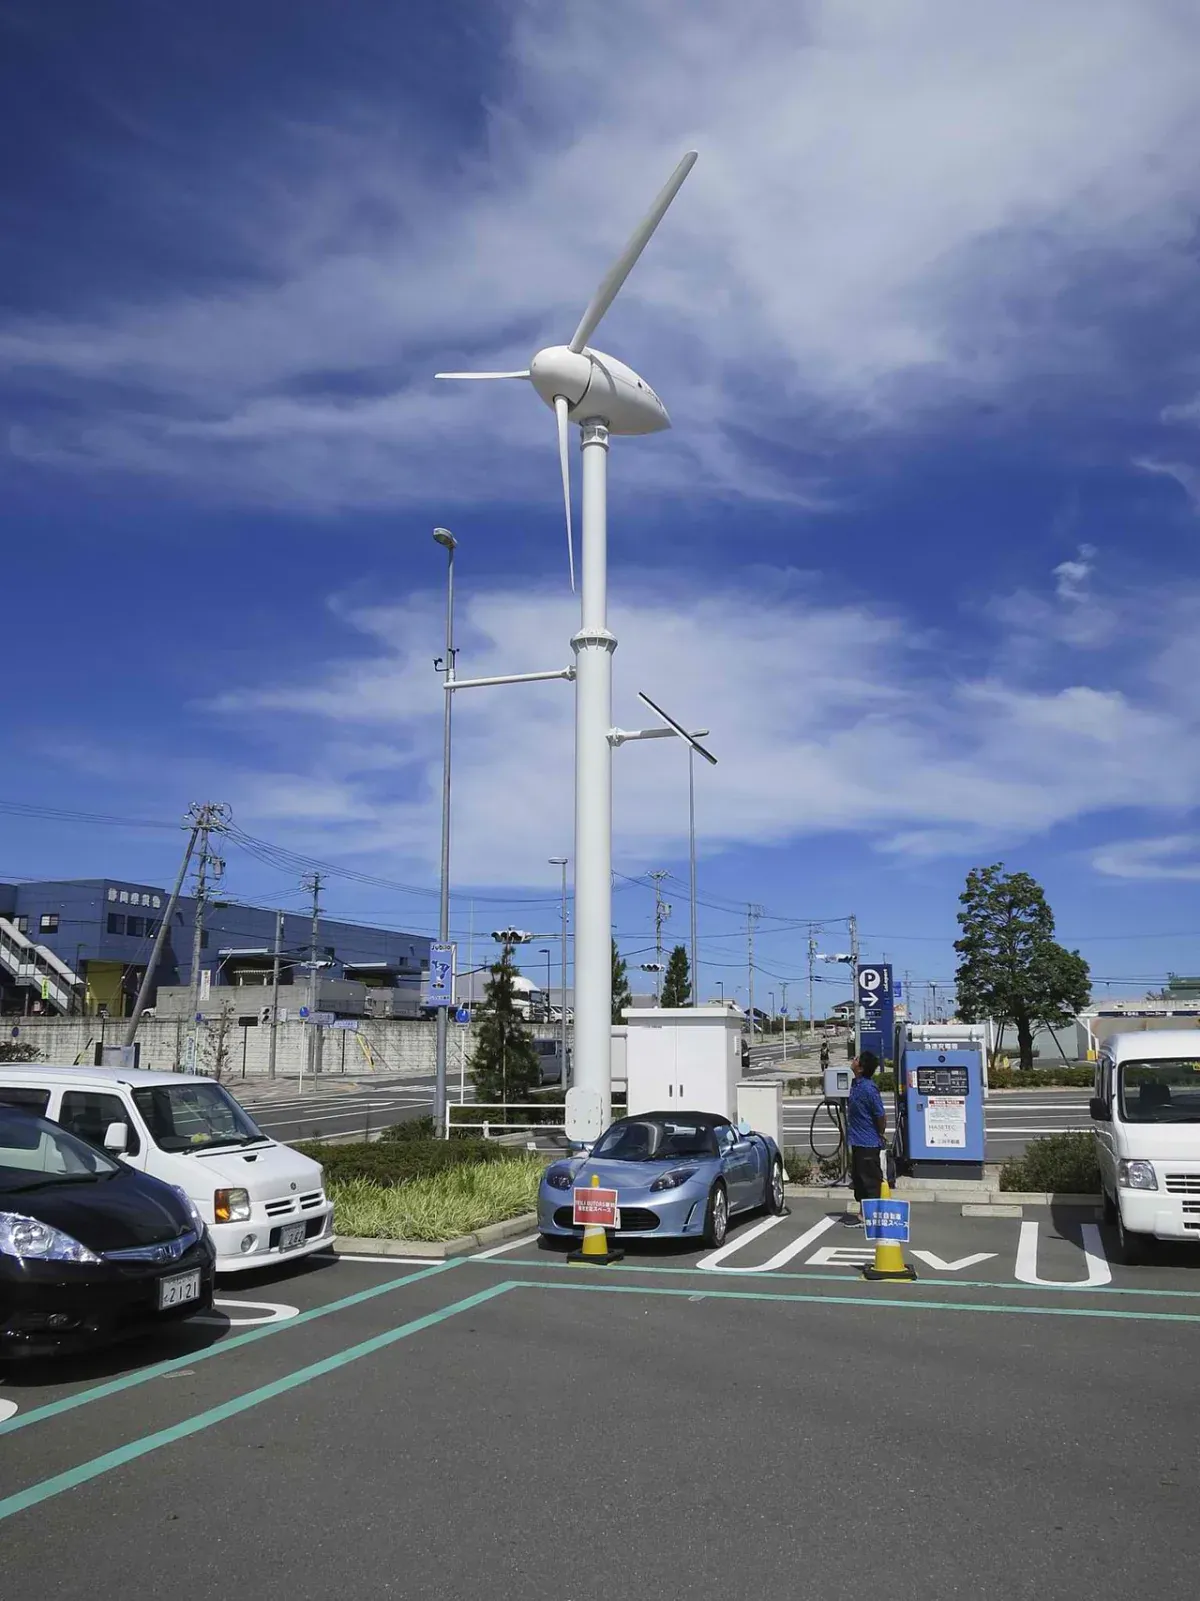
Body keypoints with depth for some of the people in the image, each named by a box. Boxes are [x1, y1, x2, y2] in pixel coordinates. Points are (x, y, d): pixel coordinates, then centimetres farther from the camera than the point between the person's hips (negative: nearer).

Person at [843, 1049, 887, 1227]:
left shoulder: (868, 1088, -23)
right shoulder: (856, 1084, 6)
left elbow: (881, 1115, -20)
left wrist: (881, 1135, -5)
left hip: (868, 1143, -10)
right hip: (858, 1141, 10)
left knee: (870, 1179, 0)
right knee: (858, 1177, 17)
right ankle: (862, 1213, 28)